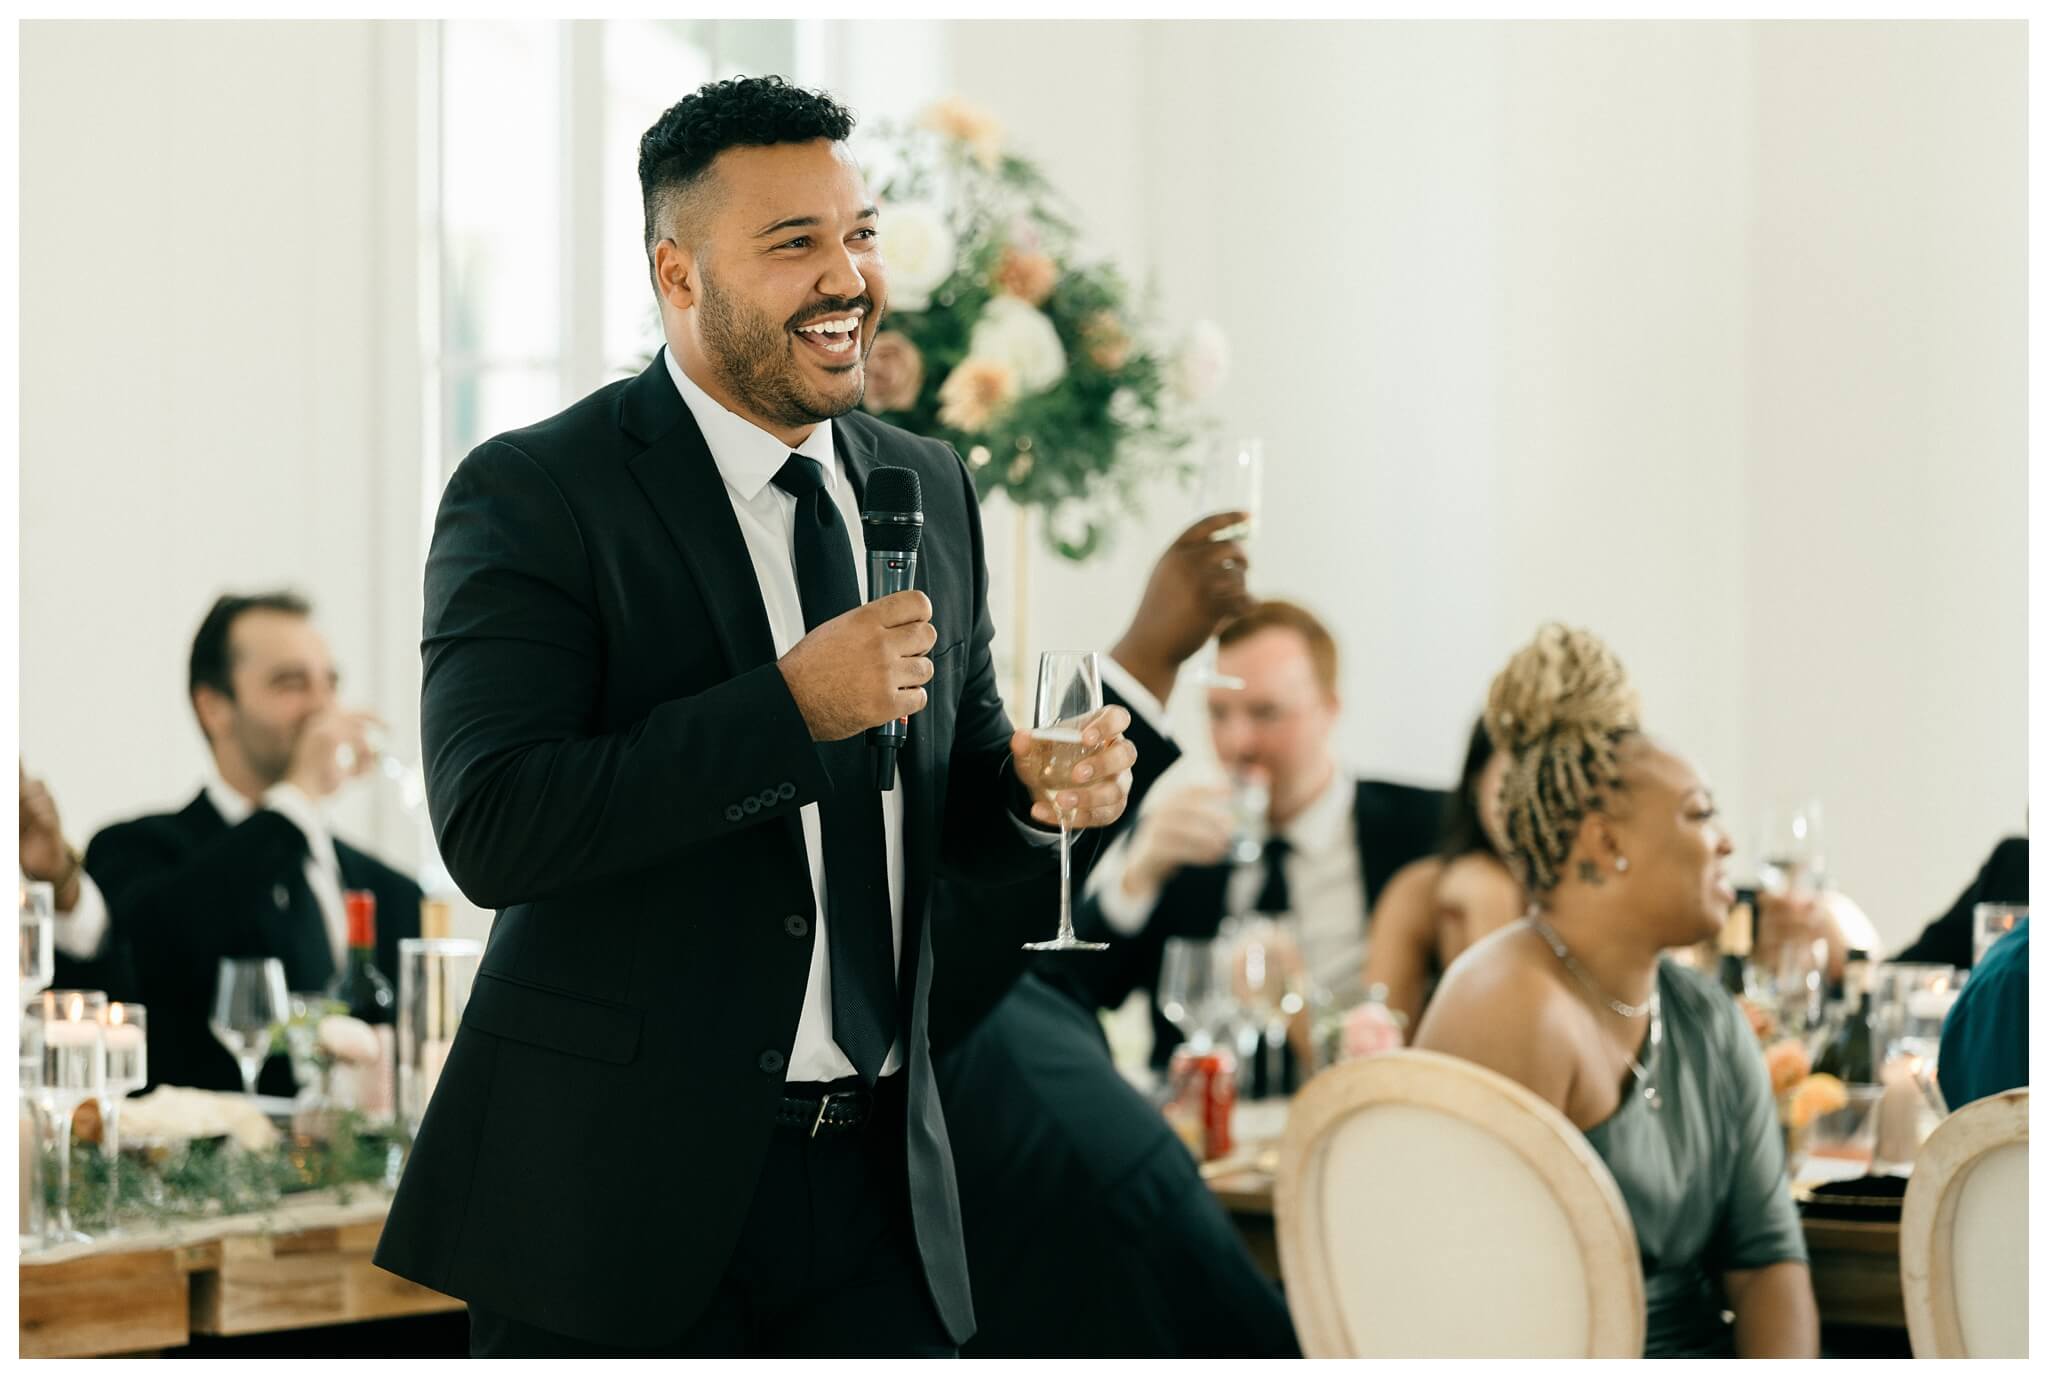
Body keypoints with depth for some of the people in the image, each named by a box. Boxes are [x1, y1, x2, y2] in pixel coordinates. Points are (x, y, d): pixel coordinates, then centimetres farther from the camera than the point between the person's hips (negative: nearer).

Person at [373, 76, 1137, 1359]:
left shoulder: (930, 485, 11)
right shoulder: (533, 495, -9)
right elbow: (490, 830, -20)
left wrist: (1045, 785, -5)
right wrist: (793, 706, -24)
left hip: (879, 1170, 5)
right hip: (620, 1182, -5)